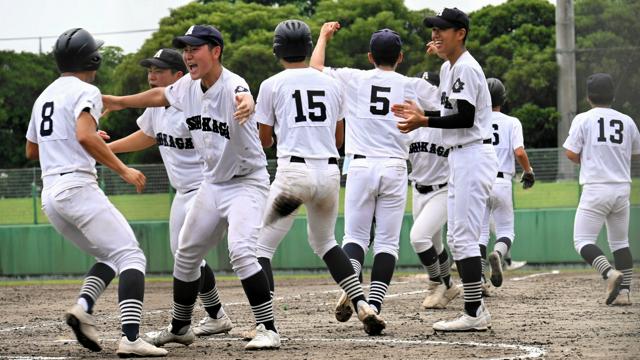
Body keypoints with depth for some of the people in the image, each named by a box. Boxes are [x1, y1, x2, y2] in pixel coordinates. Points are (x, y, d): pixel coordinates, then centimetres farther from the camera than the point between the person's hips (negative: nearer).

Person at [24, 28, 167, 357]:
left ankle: (83, 306, -7)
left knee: (109, 256, 20)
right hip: (79, 187, -8)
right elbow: (85, 136, -21)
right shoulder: (85, 92, -3)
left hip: (49, 196, 8)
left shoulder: (44, 96, 21)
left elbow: (31, 150, 31)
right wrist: (123, 170, -18)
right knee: (130, 256, -10)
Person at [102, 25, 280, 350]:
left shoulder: (231, 85, -25)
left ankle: (268, 329, -21)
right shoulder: (188, 86, -1)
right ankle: (180, 328, 31)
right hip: (212, 183, 8)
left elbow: (243, 97, -50)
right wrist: (120, 102, 32)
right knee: (186, 254, 15)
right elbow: (161, 95, 20)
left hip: (247, 182, -8)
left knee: (241, 250, -26)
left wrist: (245, 105, -74)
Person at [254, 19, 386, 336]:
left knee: (262, 246, 3)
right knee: (324, 241, 26)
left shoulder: (272, 85, 2)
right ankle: (363, 306, 12)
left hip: (293, 171, -5)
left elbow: (264, 140, 7)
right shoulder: (331, 84, 13)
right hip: (330, 171, 5)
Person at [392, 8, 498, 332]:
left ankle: (474, 313, -12)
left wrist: (425, 122, -20)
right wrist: (421, 113, 13)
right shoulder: (447, 68, 18)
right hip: (460, 158, 11)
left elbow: (465, 118, -21)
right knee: (456, 238, 12)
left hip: (473, 155, -11)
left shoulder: (466, 68, -14)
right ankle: (475, 310, 15)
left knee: (464, 236, -12)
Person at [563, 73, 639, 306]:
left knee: (583, 240, -2)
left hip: (596, 188, -4)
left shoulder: (583, 120, -3)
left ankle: (610, 273, -26)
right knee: (620, 242, 14)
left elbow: (571, 154, -6)